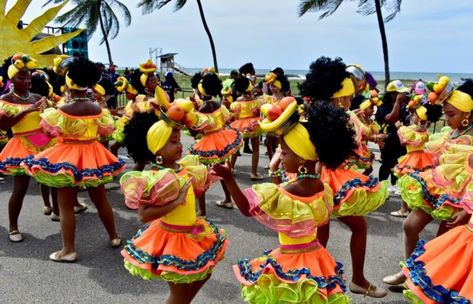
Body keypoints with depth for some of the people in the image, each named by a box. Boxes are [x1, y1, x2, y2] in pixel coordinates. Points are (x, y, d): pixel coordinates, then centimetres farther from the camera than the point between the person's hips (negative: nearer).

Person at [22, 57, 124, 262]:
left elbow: (47, 126, 0)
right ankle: (114, 237, 32)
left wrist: (48, 109, 15)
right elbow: (107, 129, 7)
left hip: (67, 158, -4)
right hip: (93, 156, 4)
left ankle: (68, 250, 13)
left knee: (66, 206, 7)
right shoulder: (97, 109, -7)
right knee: (101, 200, 18)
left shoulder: (62, 110, -17)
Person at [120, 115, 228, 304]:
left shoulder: (186, 167, -1)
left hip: (193, 233, 8)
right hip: (171, 238, -8)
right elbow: (144, 215, -29)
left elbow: (195, 190, 17)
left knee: (204, 273, 25)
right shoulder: (154, 178, -23)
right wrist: (176, 202, -32)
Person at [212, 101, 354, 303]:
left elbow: (246, 208, -14)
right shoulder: (324, 190, -8)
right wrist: (277, 175, 10)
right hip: (316, 260, 6)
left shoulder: (279, 195, -28)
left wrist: (228, 178, -18)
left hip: (291, 265, -6)